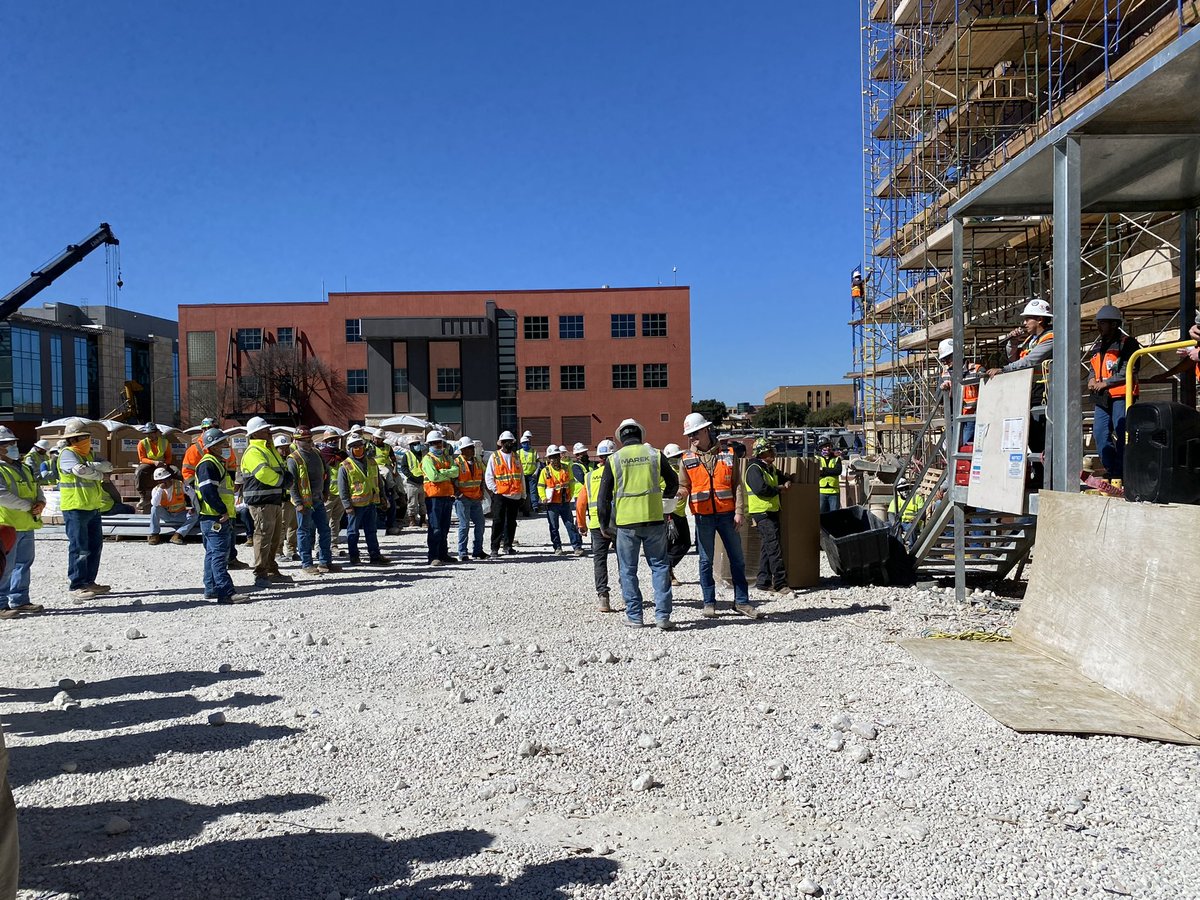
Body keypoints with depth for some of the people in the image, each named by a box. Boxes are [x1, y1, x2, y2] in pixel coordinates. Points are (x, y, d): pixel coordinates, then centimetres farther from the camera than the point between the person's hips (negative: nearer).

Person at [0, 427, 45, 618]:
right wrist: (29, 506, -15)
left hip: (27, 525, 9)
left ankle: (20, 601, 24)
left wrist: (41, 502, -2)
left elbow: (37, 488, 20)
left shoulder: (24, 468, 18)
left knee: (24, 564, 14)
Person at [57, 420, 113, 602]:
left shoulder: (88, 454, 16)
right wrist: (99, 473, -11)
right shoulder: (67, 454, -11)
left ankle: (89, 582, 24)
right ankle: (77, 587, -2)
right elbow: (81, 470, -29)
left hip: (93, 508, 9)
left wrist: (92, 465, -16)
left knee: (95, 546, 14)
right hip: (76, 509, -9)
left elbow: (108, 466, 3)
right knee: (79, 548, -7)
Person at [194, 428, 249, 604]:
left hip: (221, 517, 11)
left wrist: (226, 513, 20)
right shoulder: (207, 464, -13)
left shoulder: (218, 463, 21)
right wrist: (223, 510, -21)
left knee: (213, 553, 16)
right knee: (219, 554, -14)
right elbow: (208, 491, -23)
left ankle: (211, 589, 24)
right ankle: (226, 592, -17)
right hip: (214, 518, -11)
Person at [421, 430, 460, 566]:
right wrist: (448, 475, -4)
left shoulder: (447, 457, 17)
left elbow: (455, 472, -2)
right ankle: (433, 557, -7)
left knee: (445, 527, 13)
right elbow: (434, 477, -18)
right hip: (434, 496, -7)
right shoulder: (428, 459, -3)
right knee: (435, 528, -9)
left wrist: (441, 472, -14)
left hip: (447, 495, 7)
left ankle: (443, 554, 21)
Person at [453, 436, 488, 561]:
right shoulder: (457, 463, -8)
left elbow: (481, 479, 23)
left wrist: (481, 493, 12)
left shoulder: (477, 462, 13)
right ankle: (462, 553, 2)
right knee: (464, 525, -6)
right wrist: (458, 494, -13)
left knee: (480, 524, 7)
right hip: (462, 499, -7)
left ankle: (478, 551, 18)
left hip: (476, 499, 7)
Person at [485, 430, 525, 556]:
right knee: (498, 522, -6)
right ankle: (495, 548, -2)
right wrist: (495, 489, -10)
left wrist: (523, 494, 13)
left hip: (515, 495, 4)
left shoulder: (516, 457, 15)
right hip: (500, 495, -4)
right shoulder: (494, 457, 3)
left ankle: (507, 545, 19)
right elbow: (488, 477, 0)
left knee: (511, 522, 9)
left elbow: (521, 476, 17)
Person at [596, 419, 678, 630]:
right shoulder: (655, 454, 3)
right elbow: (673, 484, 13)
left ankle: (634, 617, 14)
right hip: (654, 519, 1)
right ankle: (662, 616, 4)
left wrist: (605, 525, 11)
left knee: (628, 570, 11)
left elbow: (604, 496, 0)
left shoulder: (613, 460, 0)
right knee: (659, 566, 10)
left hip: (626, 523, -1)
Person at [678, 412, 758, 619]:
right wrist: (678, 493, -20)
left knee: (737, 558, 7)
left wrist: (739, 512, -5)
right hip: (703, 516, 0)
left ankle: (741, 600, 18)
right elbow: (684, 486, 4)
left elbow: (737, 485, 2)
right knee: (706, 560, 5)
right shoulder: (688, 459, 4)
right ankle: (709, 602, 15)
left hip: (727, 514, 0)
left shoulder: (727, 454, 2)